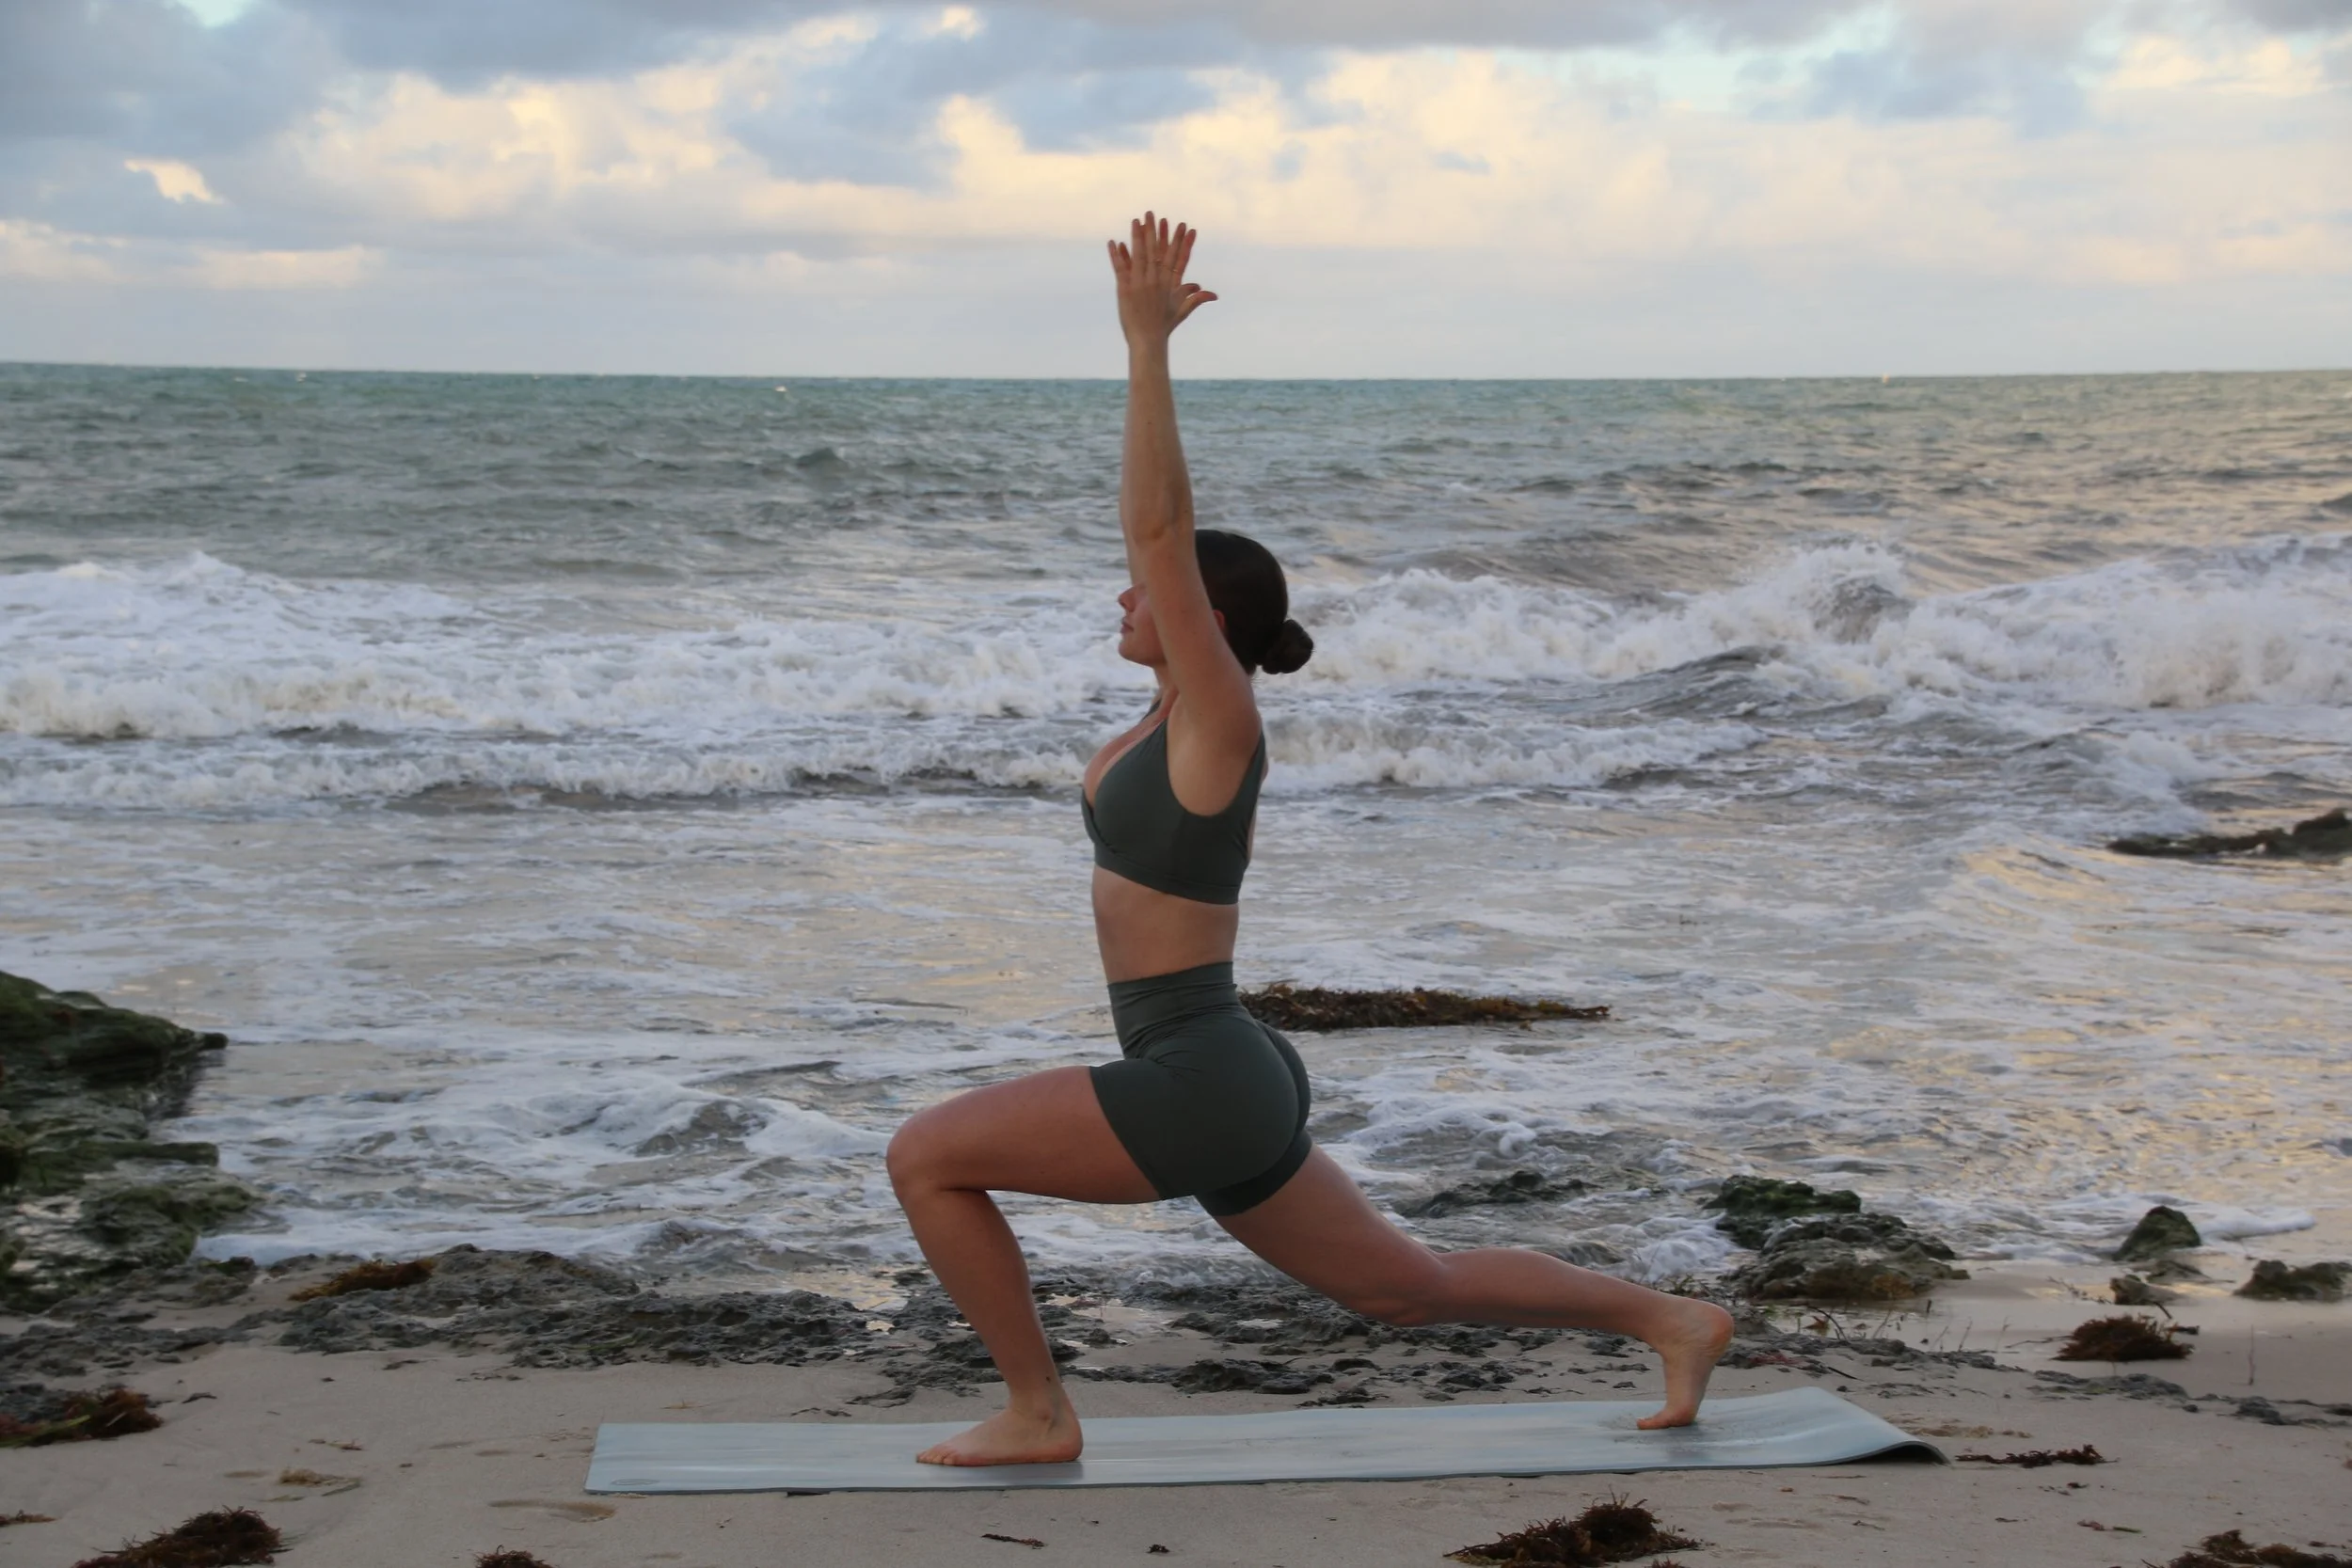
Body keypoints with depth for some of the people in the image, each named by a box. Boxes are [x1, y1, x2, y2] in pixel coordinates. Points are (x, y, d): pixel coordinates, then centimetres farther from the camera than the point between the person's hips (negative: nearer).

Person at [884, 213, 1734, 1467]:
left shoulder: (1219, 717, -12)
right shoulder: (1182, 709, 10)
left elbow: (1158, 524, -20)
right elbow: (1155, 516, 15)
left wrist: (1147, 342, -19)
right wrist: (1145, 345, 13)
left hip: (1197, 1090, -10)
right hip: (1220, 1083, 10)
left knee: (924, 1156, -7)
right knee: (1408, 1286, 20)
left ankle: (1035, 1413, 2)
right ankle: (1669, 1320, 28)